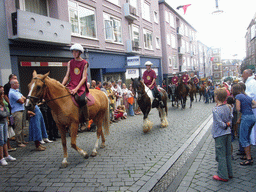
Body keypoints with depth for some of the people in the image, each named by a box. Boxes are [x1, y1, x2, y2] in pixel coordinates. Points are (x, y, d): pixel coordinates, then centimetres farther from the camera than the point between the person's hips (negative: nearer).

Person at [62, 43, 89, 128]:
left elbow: (84, 77, -7)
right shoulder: (70, 63, 14)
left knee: (81, 99, -32)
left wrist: (76, 89, -18)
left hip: (81, 86, -5)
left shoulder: (84, 63, 1)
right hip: (71, 85, 5)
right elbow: (67, 76, 12)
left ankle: (86, 121, -16)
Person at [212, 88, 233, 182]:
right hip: (228, 133, 8)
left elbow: (220, 123, -20)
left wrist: (225, 125, -4)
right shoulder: (227, 107, 3)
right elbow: (230, 118, 12)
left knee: (221, 155, 2)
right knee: (228, 154, 17)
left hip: (220, 135, -8)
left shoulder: (215, 110, -19)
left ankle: (223, 176, 10)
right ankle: (229, 173, 29)